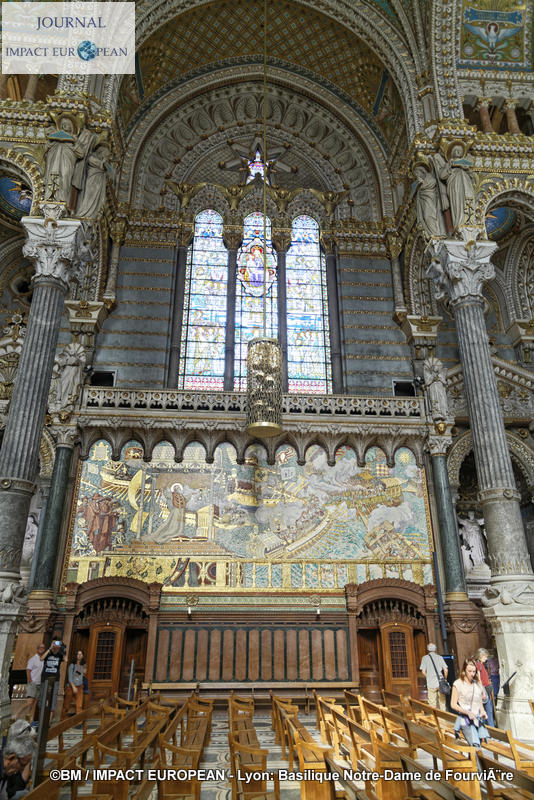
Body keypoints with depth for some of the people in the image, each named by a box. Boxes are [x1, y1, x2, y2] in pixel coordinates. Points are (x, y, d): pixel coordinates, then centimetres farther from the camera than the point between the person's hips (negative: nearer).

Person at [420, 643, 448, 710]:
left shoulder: (425, 658, 1)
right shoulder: (440, 657, 5)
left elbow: (423, 671, -5)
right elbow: (446, 670, 0)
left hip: (431, 684, -2)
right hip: (441, 683, 2)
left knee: (432, 703, 5)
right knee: (442, 702, 13)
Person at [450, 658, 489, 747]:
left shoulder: (478, 684, 15)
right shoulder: (458, 684, -1)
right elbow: (453, 705, -1)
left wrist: (483, 712, 2)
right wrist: (468, 712, -12)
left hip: (478, 718, 5)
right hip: (465, 719, -5)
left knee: (485, 741, -16)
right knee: (475, 744, -20)